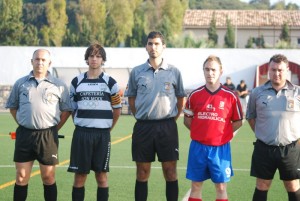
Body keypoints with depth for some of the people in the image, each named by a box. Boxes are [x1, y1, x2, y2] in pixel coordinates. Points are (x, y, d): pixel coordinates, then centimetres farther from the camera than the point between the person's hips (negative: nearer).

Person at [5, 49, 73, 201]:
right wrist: (23, 125, 9)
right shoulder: (20, 84, 8)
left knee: (48, 177, 4)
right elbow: (12, 107, 17)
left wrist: (55, 129, 1)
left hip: (48, 136, -1)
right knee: (21, 177, 3)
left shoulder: (59, 85, 3)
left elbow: (66, 110, 7)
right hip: (24, 135, 2)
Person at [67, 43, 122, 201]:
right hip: (81, 134, 1)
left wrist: (107, 129, 6)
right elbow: (72, 108, 12)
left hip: (102, 135, -1)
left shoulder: (110, 83, 2)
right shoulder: (77, 82, 7)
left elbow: (117, 110, 7)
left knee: (101, 175, 4)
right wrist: (81, 125, 6)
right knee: (80, 175, 2)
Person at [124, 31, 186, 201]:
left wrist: (172, 119, 5)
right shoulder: (137, 72, 4)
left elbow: (180, 99, 11)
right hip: (143, 127, 1)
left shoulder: (174, 72, 2)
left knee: (170, 171, 1)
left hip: (167, 127, -1)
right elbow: (131, 99, 13)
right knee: (142, 172, 6)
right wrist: (142, 117, 7)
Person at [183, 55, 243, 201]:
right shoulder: (195, 95, 2)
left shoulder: (230, 96, -3)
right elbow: (187, 120, 12)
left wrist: (222, 133, -3)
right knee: (196, 186, 8)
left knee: (221, 187, 6)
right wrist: (199, 132, 2)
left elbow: (238, 122, 4)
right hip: (198, 147, 2)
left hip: (220, 148, -1)